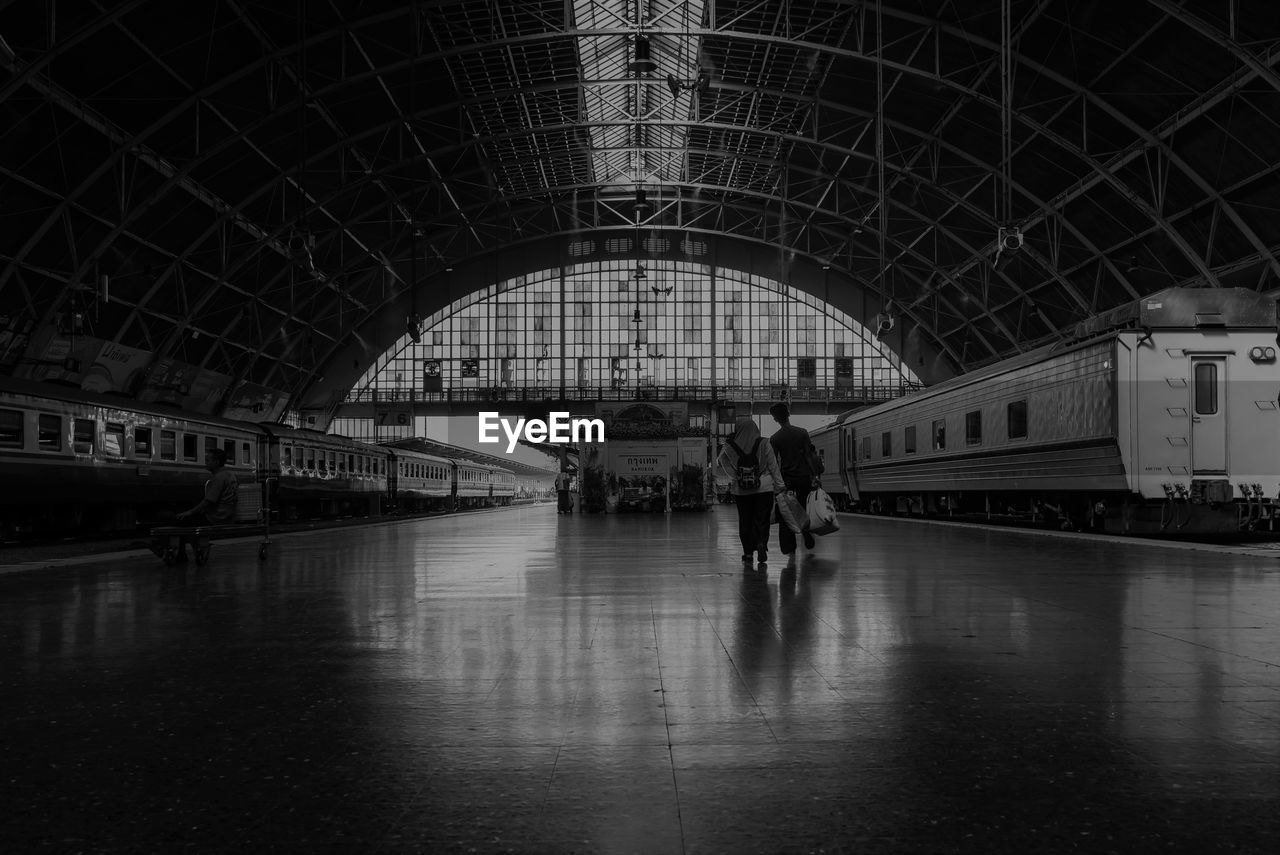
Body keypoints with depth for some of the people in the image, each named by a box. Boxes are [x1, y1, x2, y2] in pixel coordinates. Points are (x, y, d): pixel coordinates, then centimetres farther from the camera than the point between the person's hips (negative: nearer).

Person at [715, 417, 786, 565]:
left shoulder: (729, 447, -5)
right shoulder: (764, 444, -6)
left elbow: (719, 463, 6)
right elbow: (773, 466, -1)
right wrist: (780, 485, 6)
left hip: (740, 490, 1)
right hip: (764, 488, -1)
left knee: (745, 521, 11)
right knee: (762, 520, 5)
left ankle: (748, 551, 11)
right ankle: (761, 543, -16)